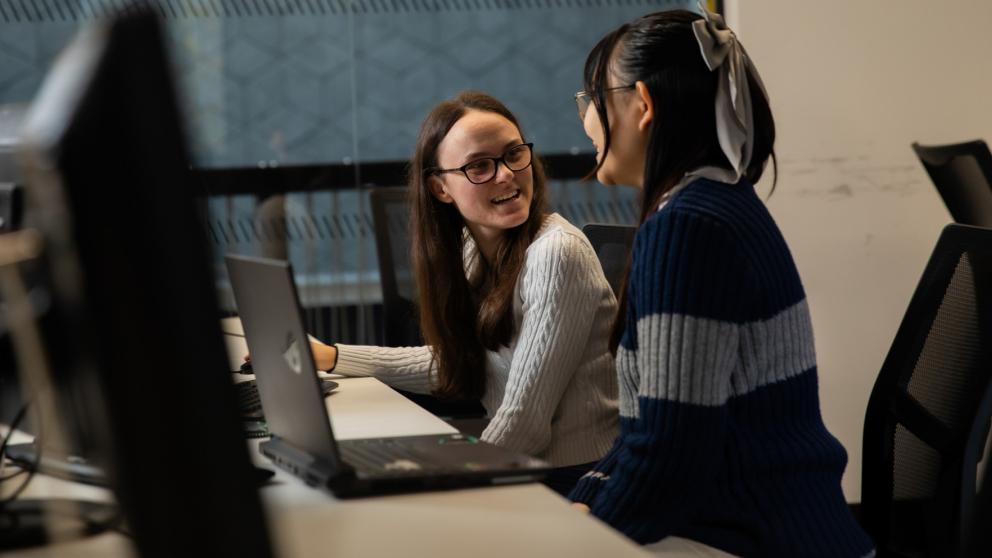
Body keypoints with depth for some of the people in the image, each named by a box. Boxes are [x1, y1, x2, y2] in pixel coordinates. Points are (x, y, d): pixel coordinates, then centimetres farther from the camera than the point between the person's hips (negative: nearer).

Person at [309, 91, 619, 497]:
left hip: (577, 481, -7)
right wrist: (331, 357, 17)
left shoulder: (556, 255, -19)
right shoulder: (473, 248, 5)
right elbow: (456, 363, 20)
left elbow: (525, 421, -20)